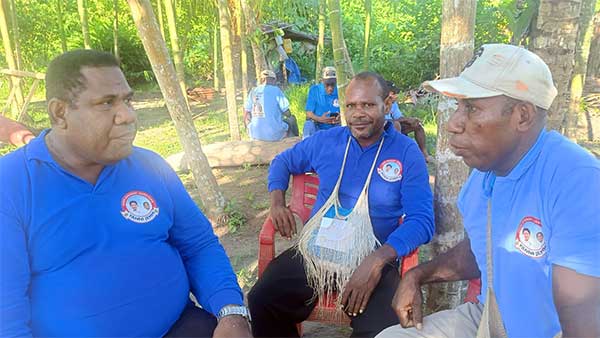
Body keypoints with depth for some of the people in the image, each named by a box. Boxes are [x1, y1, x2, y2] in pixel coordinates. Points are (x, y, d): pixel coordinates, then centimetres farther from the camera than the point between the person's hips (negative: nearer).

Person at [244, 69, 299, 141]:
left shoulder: (253, 92, 4)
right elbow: (287, 113, -7)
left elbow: (246, 114, 7)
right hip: (274, 134, -4)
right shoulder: (276, 90, -8)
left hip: (255, 134, 4)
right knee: (292, 119, 22)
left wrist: (250, 132, 21)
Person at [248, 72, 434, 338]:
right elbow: (282, 161, 23)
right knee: (260, 304, -18)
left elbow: (421, 220, -10)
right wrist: (277, 202, 3)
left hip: (372, 260, -2)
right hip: (313, 252, 3)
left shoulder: (407, 152, -2)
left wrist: (378, 260, -25)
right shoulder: (325, 141, 8)